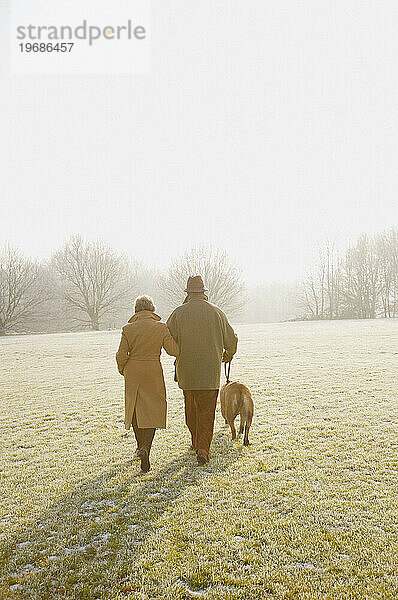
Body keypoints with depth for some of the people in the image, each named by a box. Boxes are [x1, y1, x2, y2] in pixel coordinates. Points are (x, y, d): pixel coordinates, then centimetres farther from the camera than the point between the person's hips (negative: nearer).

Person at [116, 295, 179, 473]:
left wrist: (122, 370, 14)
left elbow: (121, 355, -5)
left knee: (135, 409, 19)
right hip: (153, 372, -2)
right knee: (153, 410, 6)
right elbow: (173, 351, -9)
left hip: (133, 373, 2)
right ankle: (145, 448, -13)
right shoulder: (161, 327, -7)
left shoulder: (128, 329, -5)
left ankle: (141, 445, 34)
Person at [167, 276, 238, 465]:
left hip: (186, 369, 1)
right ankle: (203, 448, -7)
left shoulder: (179, 313, -3)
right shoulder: (216, 313, -1)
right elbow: (230, 339, 8)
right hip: (210, 371, -1)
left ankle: (196, 442, 32)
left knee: (191, 408, 18)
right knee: (207, 410, 3)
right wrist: (228, 354, 30)